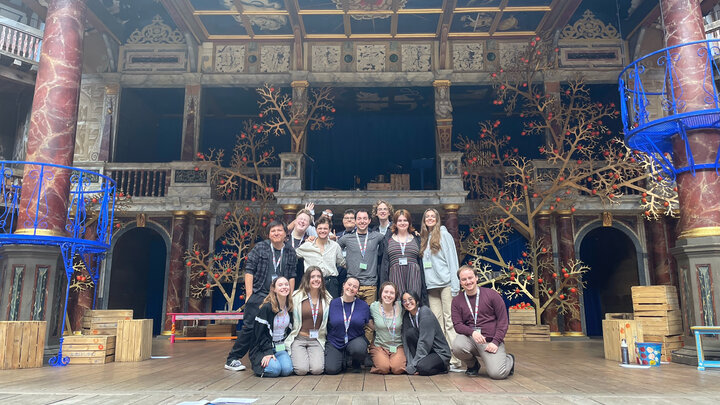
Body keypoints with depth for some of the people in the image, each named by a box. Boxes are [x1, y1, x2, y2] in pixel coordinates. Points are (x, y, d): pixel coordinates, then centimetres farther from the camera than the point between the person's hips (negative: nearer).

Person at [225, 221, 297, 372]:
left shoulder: (290, 252, 10)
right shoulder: (260, 248, 2)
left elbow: (291, 277, 13)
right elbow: (249, 270, -1)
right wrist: (249, 295, -7)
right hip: (258, 295, -3)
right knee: (250, 327, -5)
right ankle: (232, 359, 6)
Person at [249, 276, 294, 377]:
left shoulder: (290, 308, 4)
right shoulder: (266, 307, -14)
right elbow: (260, 333, -13)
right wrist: (268, 352, -20)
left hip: (281, 347, 5)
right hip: (263, 348, -4)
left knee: (287, 369, -22)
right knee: (275, 369, -28)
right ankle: (260, 363, 4)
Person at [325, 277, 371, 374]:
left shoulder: (364, 306, 0)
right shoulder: (332, 303, -1)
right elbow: (325, 325, 9)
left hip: (355, 340, 0)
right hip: (334, 342, 0)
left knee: (359, 349, -35)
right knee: (331, 369, -20)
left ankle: (356, 363, 3)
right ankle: (341, 358, 16)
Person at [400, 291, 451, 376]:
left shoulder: (425, 312, -19)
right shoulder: (406, 317, 2)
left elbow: (424, 341, -23)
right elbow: (406, 341, -3)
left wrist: (412, 367, -23)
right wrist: (410, 364, -17)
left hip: (440, 353, -5)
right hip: (425, 351, 5)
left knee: (422, 367, -32)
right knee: (410, 332, -18)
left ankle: (442, 366, -1)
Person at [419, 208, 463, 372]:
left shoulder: (444, 235, 1)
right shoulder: (424, 239, 18)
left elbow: (452, 259, -4)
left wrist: (455, 286, -11)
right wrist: (425, 283, 9)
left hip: (445, 283, -6)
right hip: (431, 286, 6)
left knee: (450, 321, -8)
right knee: (437, 322, 5)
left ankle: (455, 360, -8)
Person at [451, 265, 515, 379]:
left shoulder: (491, 295, 1)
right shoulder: (457, 301, 7)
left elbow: (503, 320, 0)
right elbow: (457, 325, 0)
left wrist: (495, 342, -11)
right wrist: (472, 332, -20)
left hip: (490, 340, -2)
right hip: (470, 338, 2)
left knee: (496, 373, -21)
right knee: (457, 346, -32)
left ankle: (509, 360, 18)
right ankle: (473, 365, 5)